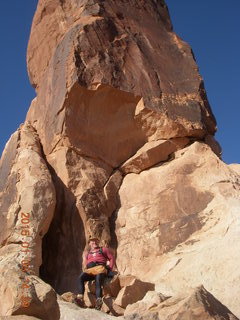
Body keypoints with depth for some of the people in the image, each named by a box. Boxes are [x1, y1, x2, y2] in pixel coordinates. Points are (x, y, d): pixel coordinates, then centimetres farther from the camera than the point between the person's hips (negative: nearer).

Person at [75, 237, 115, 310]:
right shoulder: (87, 254, 34)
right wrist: (85, 269, 5)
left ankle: (99, 300, -49)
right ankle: (80, 298, -40)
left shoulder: (103, 249, 25)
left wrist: (110, 268, 3)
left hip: (100, 269, -3)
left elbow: (112, 258, 18)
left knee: (98, 280, -35)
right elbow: (85, 264, 28)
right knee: (80, 278, -28)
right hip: (89, 270, 3)